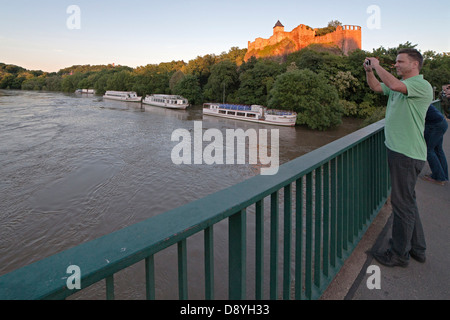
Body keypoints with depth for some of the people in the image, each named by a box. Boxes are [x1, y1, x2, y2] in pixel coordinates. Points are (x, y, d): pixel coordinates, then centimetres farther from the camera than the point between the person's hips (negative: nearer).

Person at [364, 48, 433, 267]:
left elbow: (394, 85, -31)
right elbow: (376, 87, 23)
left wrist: (377, 66, -16)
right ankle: (417, 248, 33)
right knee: (407, 200, 18)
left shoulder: (422, 86, -15)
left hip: (407, 153, -10)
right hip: (398, 150, 10)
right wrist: (369, 70, 5)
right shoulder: (401, 84, 14)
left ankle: (400, 254, 11)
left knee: (402, 202, -2)